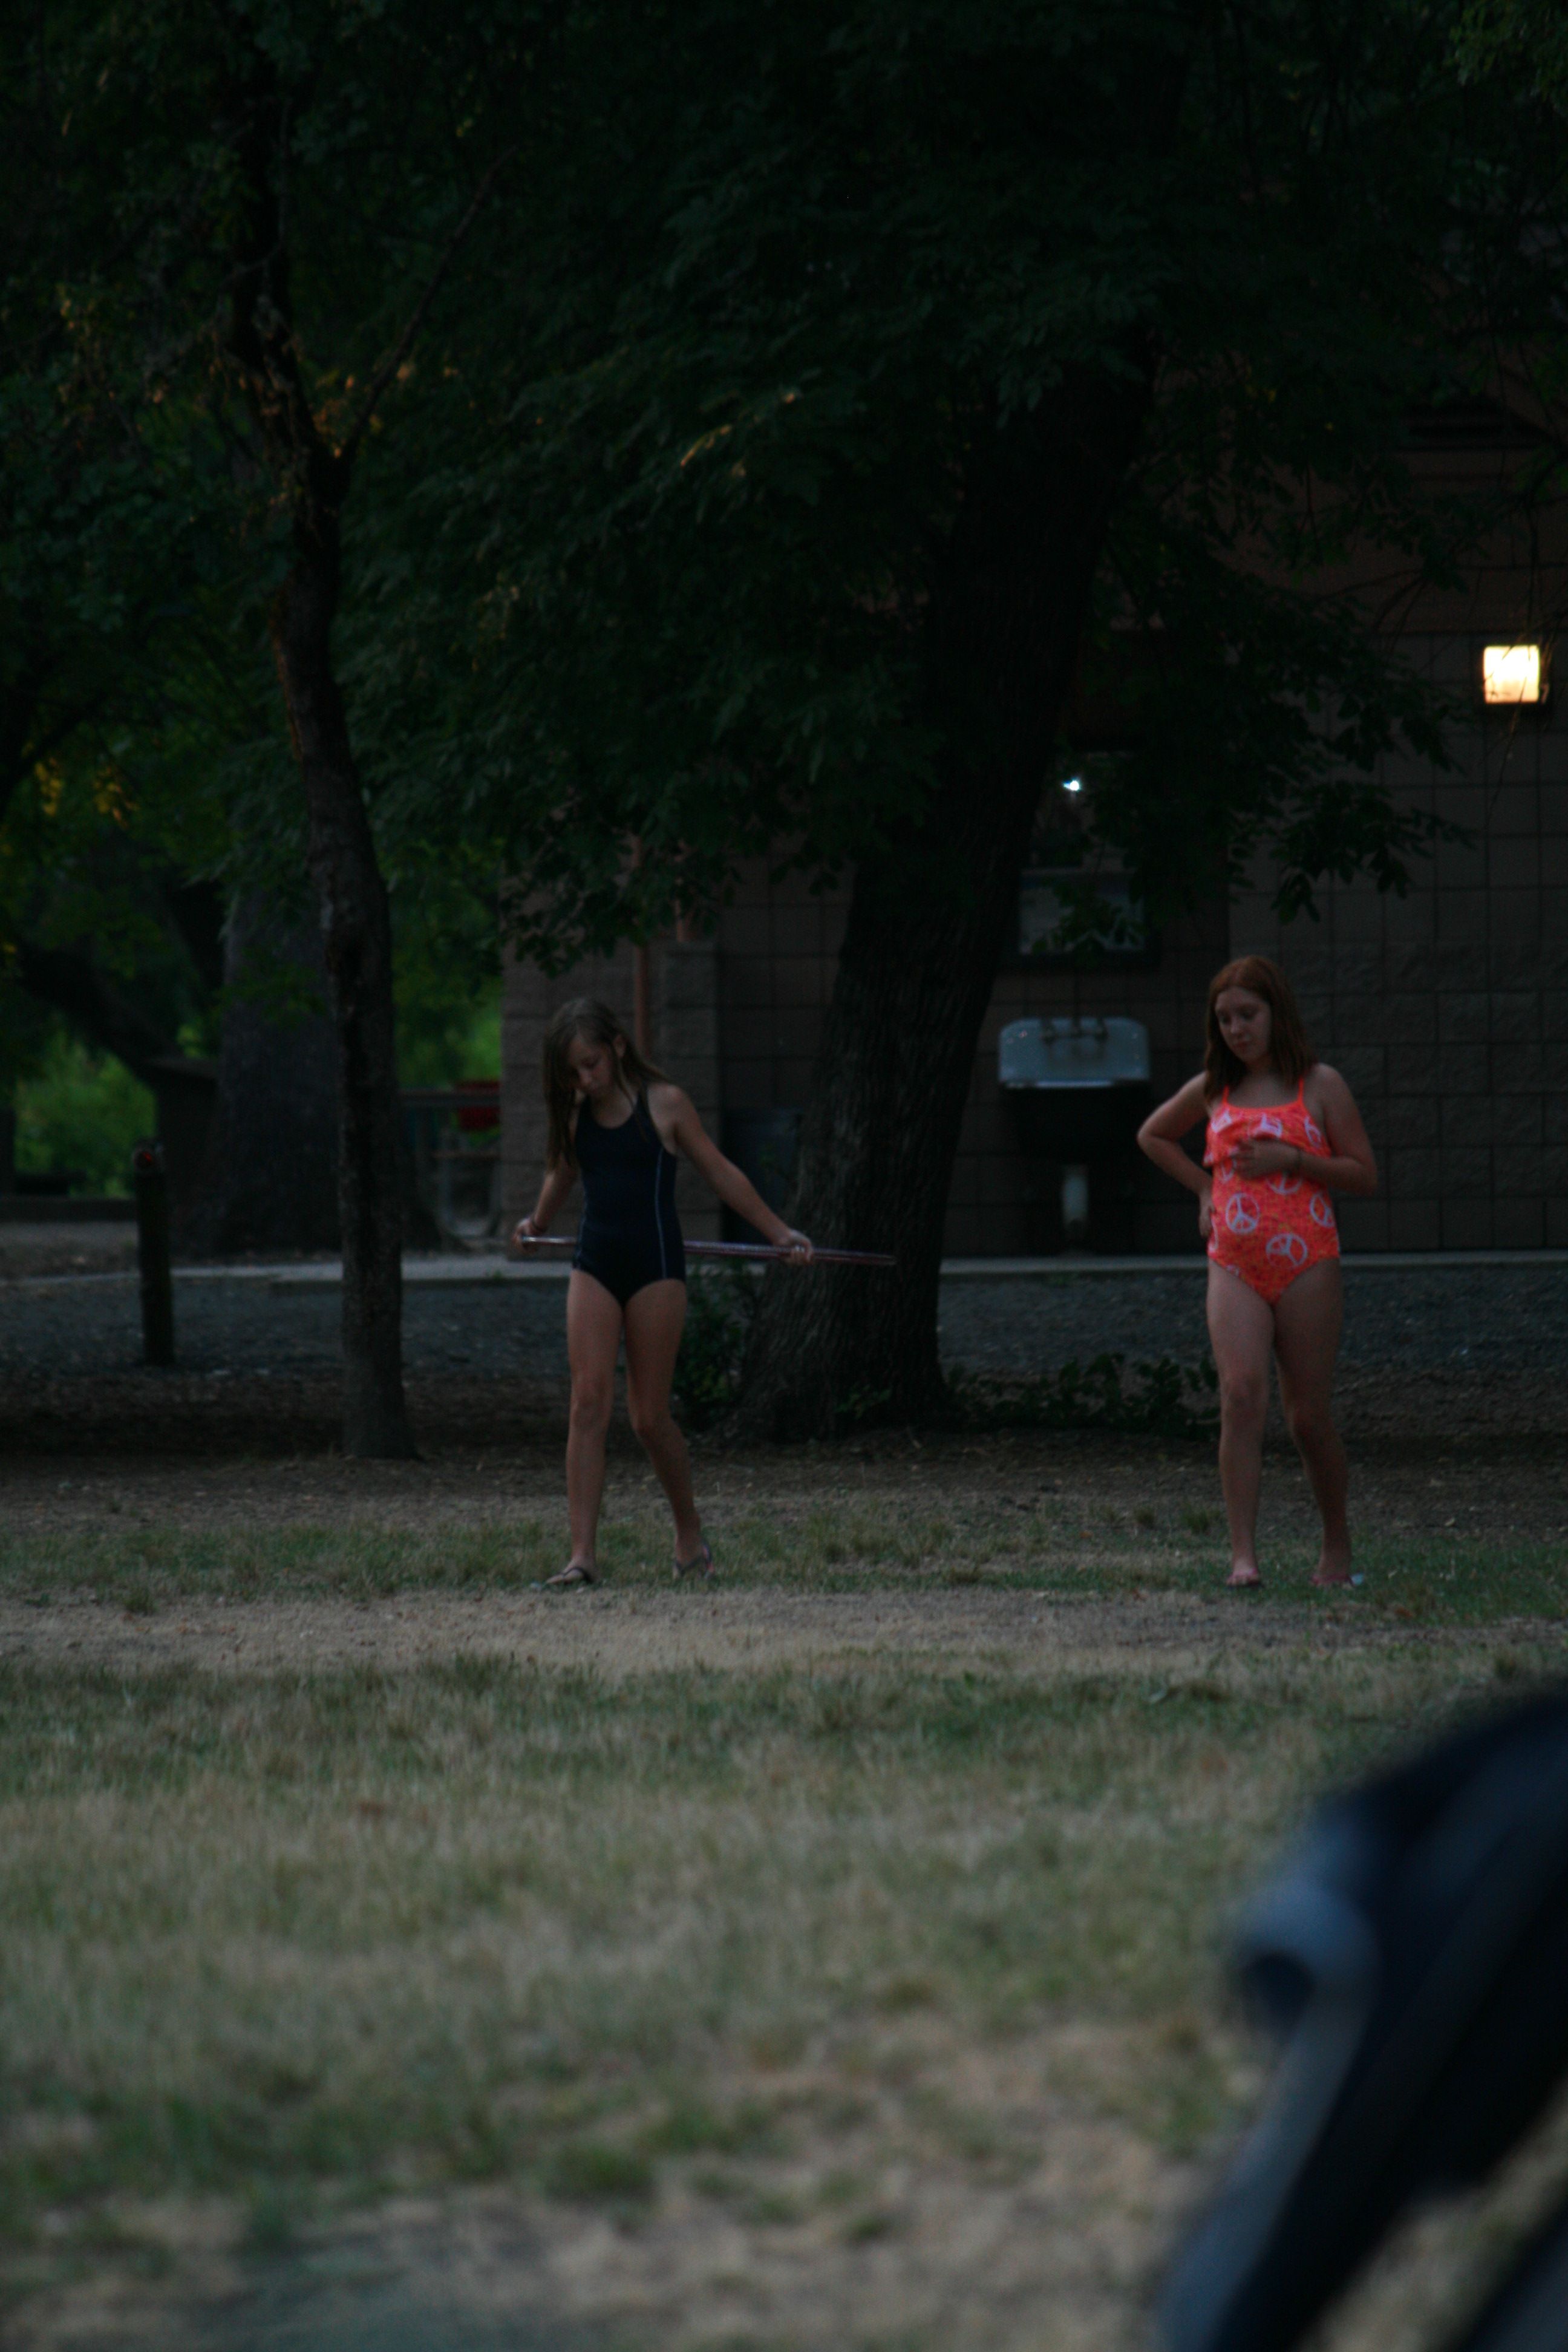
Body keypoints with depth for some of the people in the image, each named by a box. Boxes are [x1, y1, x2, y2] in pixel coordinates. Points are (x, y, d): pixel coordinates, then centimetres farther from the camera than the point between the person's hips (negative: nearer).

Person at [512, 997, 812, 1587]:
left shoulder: (664, 1104, -5)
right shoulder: (576, 1115, 6)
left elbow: (721, 1173, 3)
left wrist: (780, 1233, 5)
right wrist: (538, 1225, 32)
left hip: (654, 1267, -4)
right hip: (594, 1266, 4)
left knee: (649, 1415, -1)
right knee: (588, 1404, -9)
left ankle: (690, 1535, 23)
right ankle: (582, 1555, -12)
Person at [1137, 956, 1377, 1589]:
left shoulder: (1319, 1085, 3)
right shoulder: (1213, 1090, 12)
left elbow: (1364, 1174, 0)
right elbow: (1153, 1136, 30)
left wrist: (1290, 1160, -12)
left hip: (1306, 1263, -2)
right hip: (1235, 1268, 2)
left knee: (1308, 1413, 2)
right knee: (1242, 1395, -16)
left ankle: (1337, 1543, 24)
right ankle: (1243, 1554, -20)